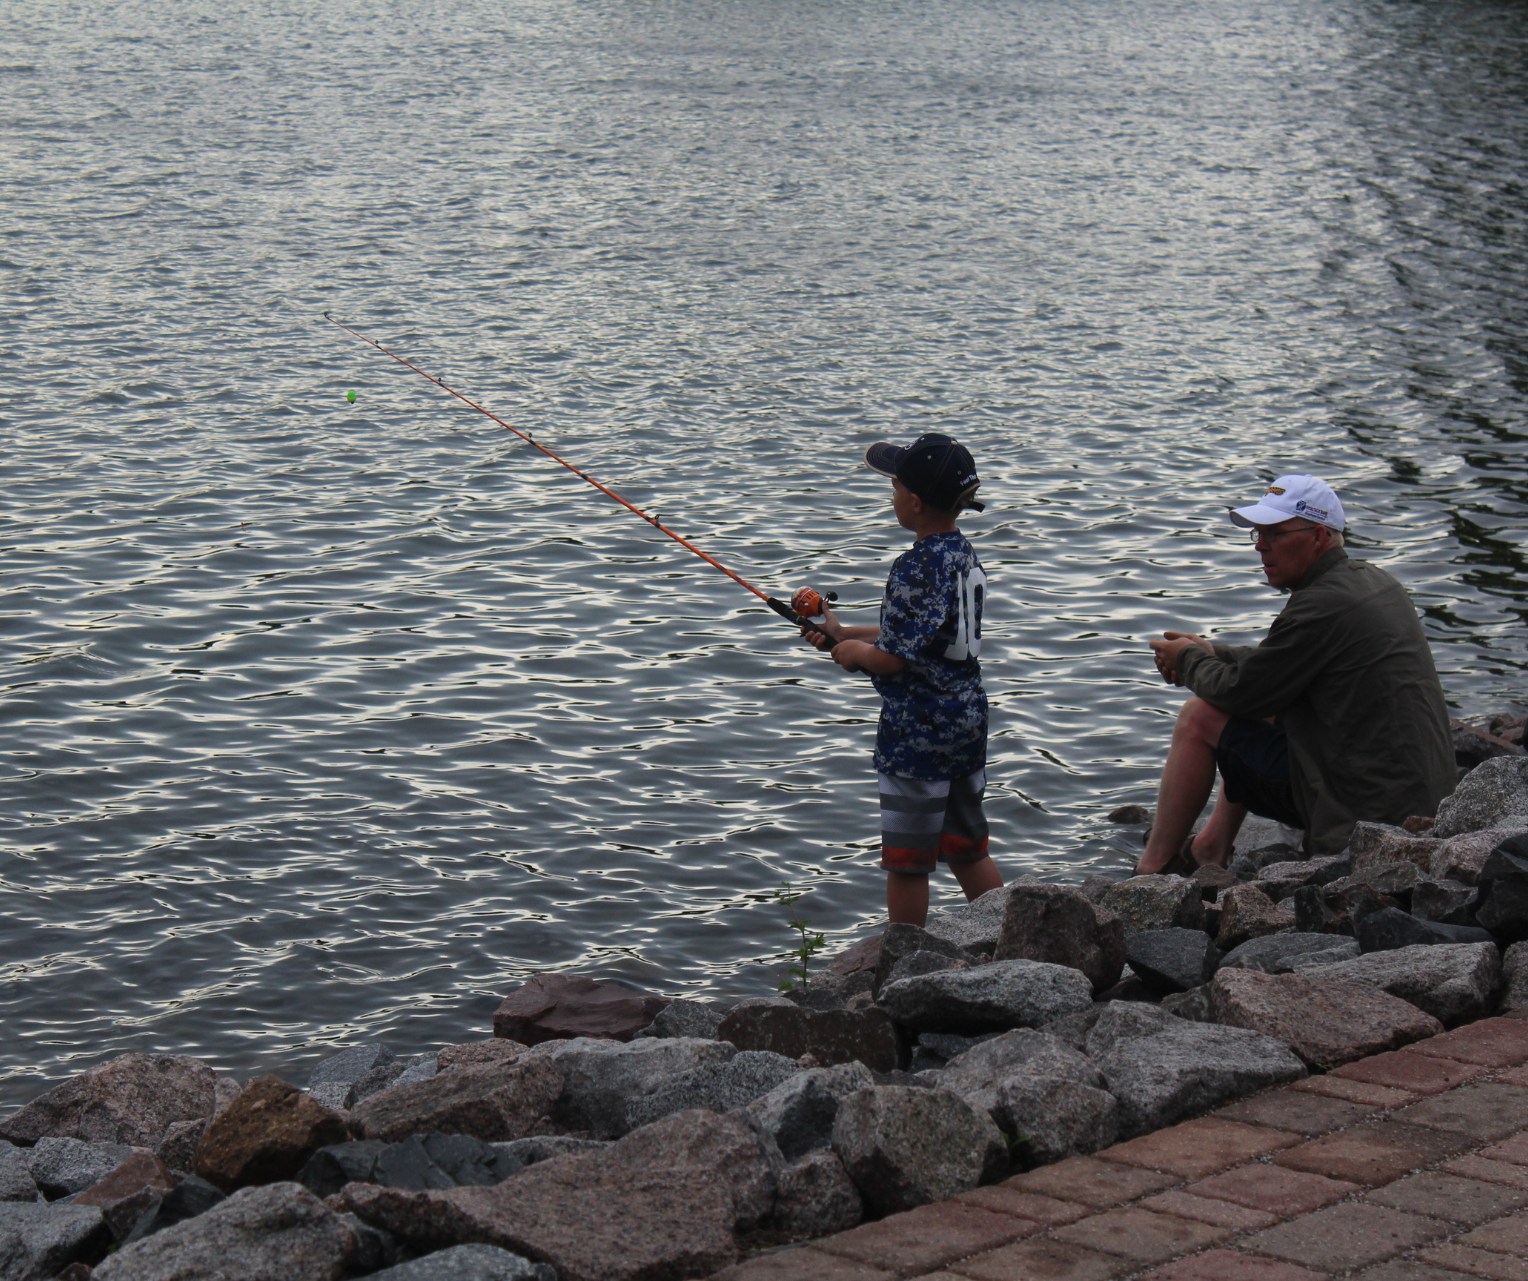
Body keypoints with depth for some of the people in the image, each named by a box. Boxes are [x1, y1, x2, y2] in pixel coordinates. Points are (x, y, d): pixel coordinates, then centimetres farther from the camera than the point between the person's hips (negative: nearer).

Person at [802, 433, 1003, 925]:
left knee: (906, 862, 3)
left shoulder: (917, 567, -22)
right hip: (967, 722, 9)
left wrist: (852, 652, -2)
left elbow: (891, 658, -22)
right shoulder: (964, 554, 6)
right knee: (968, 849, 18)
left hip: (919, 732, -9)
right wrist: (845, 633, 20)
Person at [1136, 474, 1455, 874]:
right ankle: (1211, 849, 29)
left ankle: (1151, 871, 8)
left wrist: (1189, 660, 7)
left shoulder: (1322, 605, -20)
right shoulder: (1373, 581, 11)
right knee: (1266, 711, 28)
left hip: (1363, 808, -10)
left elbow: (1240, 692, -12)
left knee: (1200, 717, -2)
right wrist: (1213, 653, 17)